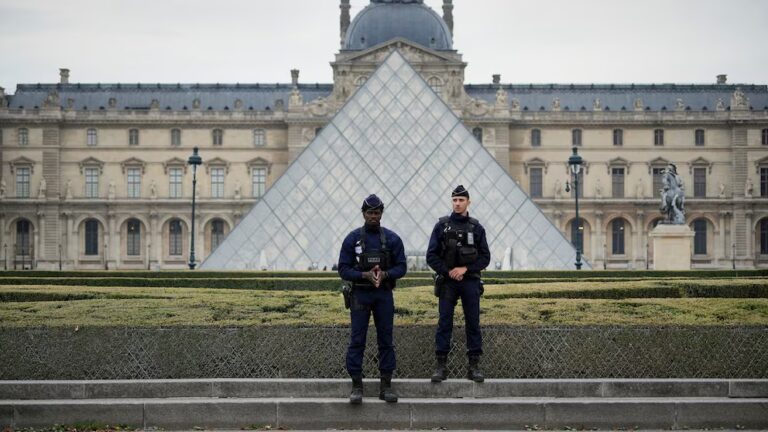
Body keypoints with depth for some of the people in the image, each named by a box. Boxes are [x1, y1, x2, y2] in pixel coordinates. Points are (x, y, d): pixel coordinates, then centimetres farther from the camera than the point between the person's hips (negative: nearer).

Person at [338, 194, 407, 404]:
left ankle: (386, 385, 11)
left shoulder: (392, 239, 3)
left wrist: (385, 274, -17)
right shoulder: (352, 239, -1)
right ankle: (356, 386, 3)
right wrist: (365, 275, -18)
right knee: (357, 341, -3)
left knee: (386, 340, 4)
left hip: (384, 295, 1)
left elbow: (401, 267, 2)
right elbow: (343, 269, -3)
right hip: (360, 295, -1)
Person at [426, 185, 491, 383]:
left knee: (473, 323, 2)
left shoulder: (476, 228, 5)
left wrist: (465, 269, -11)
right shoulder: (441, 225, 3)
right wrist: (448, 272, -10)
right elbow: (431, 256, 0)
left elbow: (485, 257, 2)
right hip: (447, 283, -1)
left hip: (471, 282, 1)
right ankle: (441, 366, 4)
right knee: (444, 324, 0)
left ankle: (474, 366, 7)